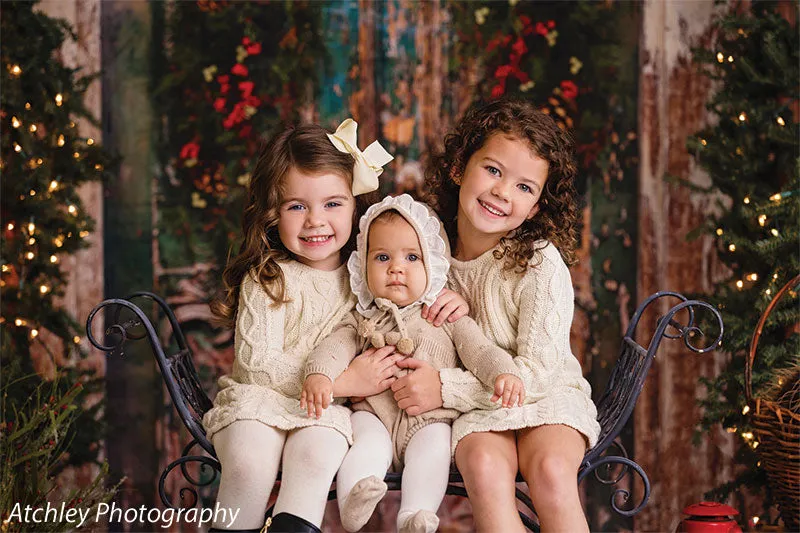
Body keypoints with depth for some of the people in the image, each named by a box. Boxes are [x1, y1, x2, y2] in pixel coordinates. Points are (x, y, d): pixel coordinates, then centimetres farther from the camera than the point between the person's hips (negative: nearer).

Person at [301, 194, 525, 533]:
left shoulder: (447, 318, 11)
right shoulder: (361, 320, 14)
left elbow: (478, 349, 3)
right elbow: (336, 346, 1)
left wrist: (504, 374, -19)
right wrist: (319, 374, -22)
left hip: (430, 418, -1)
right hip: (374, 413, 1)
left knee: (433, 446, -29)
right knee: (368, 442, -28)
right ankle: (353, 504, -42)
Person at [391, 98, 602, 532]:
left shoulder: (540, 263, -14)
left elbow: (535, 373, -18)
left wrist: (445, 388, -22)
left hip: (547, 398, -2)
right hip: (479, 405, 2)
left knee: (550, 469, -33)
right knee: (483, 465, -31)